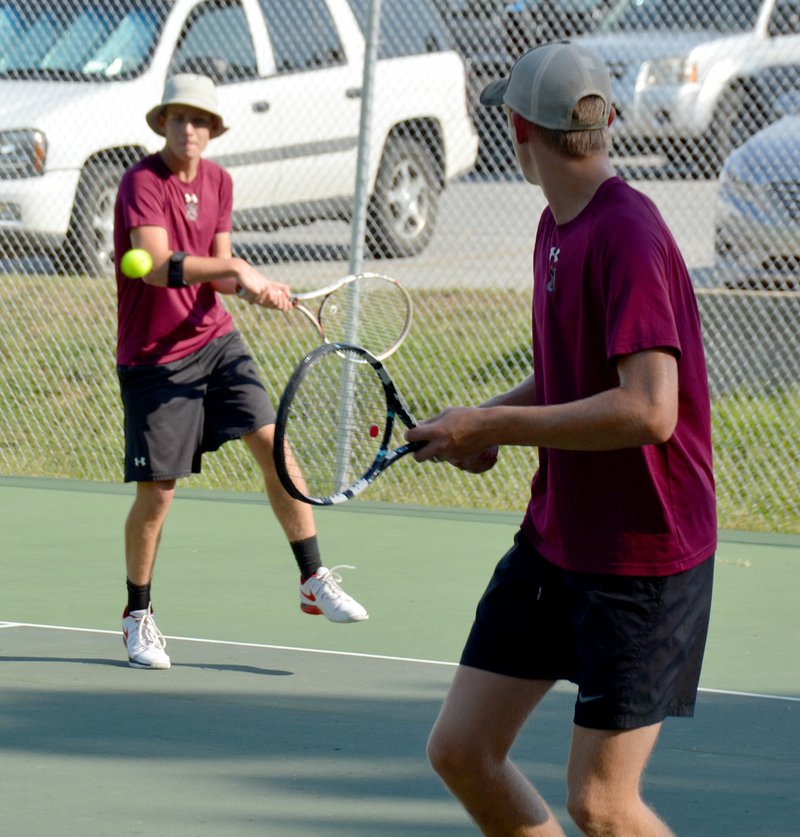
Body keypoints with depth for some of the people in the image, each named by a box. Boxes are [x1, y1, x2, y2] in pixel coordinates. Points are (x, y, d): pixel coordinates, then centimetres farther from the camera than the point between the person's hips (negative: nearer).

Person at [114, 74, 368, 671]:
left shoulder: (218, 181, 5)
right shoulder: (142, 183, -16)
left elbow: (217, 268, 9)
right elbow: (157, 265, -30)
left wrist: (256, 286, -12)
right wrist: (235, 269, -35)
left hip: (215, 338, 6)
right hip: (154, 357, -6)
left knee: (272, 443, -7)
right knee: (156, 492, -1)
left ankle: (314, 581, 3)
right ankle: (138, 616, 18)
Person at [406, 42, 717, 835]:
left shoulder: (626, 236, -21)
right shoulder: (557, 227, 8)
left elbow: (648, 410, -29)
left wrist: (493, 425, -21)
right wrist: (484, 419, 3)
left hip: (643, 556, -9)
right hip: (553, 540, 9)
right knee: (460, 749, 8)